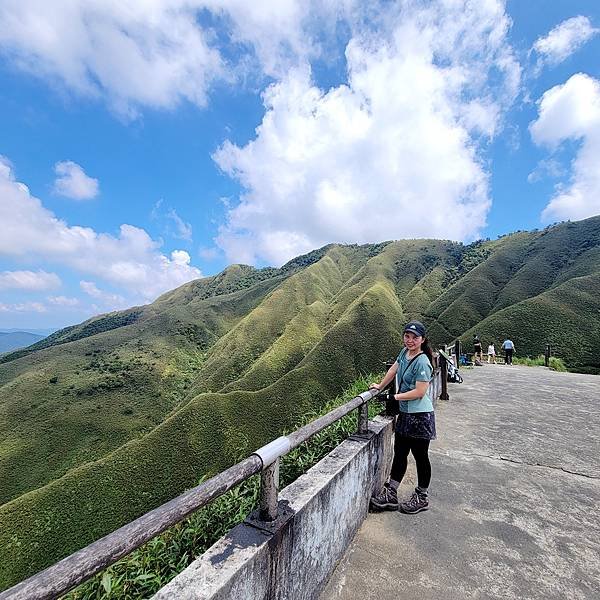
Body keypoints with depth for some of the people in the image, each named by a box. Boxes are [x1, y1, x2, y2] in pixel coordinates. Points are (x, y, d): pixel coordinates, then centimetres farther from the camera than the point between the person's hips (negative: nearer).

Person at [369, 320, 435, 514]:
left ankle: (422, 498, 29)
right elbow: (394, 369, 18)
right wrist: (380, 386, 22)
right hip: (405, 413, 8)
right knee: (399, 454, 14)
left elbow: (420, 392, -23)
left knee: (420, 456, 10)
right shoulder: (405, 352, 3)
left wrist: (396, 397, -14)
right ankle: (390, 494, 25)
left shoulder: (422, 362, -21)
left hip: (420, 416, -8)